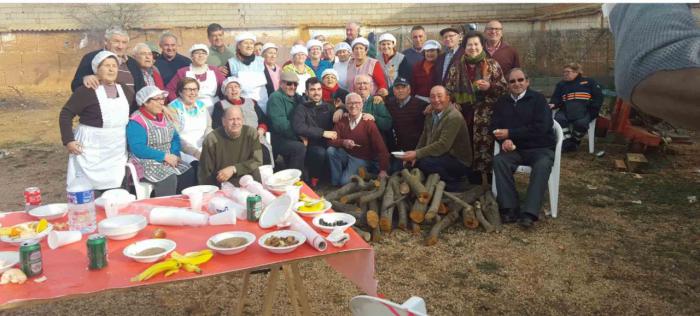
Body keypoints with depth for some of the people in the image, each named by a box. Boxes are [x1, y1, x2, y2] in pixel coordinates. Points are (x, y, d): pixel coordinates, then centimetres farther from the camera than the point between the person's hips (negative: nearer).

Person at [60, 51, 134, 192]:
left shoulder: (125, 91, 9)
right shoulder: (86, 90, -9)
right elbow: (66, 114, -8)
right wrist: (68, 140, -15)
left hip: (117, 153, 5)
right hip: (91, 150, -5)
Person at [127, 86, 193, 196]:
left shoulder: (164, 117, 12)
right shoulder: (136, 122, -11)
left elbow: (175, 137, 14)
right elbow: (138, 149, -20)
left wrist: (175, 154, -6)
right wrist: (165, 156, -22)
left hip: (168, 160, 7)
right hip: (146, 163, -7)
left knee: (189, 174, -17)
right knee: (169, 178, -32)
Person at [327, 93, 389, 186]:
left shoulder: (368, 123, -17)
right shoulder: (341, 122, -5)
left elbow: (381, 148, -23)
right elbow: (331, 141, -8)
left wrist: (383, 170, -33)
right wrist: (343, 142, -31)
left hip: (362, 160, -4)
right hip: (346, 155, 4)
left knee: (345, 182, -25)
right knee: (330, 150, -23)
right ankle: (335, 182, -3)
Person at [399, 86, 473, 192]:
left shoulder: (454, 117, -20)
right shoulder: (431, 115, 7)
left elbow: (443, 145, -28)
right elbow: (424, 138, 9)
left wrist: (417, 154, -29)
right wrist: (414, 155, -9)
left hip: (459, 162, -9)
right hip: (443, 156, 9)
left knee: (423, 162, -28)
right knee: (412, 161, -4)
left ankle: (453, 183, -6)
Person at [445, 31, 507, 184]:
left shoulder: (492, 65, 4)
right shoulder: (456, 67, 11)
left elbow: (503, 87, 3)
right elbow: (449, 89, 15)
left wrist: (489, 87, -15)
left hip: (485, 116, -2)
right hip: (463, 114, 3)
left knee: (486, 145, -6)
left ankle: (488, 180, 6)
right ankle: (472, 180, 17)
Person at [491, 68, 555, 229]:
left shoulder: (538, 99, -1)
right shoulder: (502, 102, 13)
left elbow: (540, 128, -13)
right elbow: (495, 127, 9)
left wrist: (510, 134, -15)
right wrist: (504, 140, -15)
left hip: (540, 148, -3)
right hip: (515, 149, 3)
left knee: (542, 165, -34)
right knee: (499, 160, -27)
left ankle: (529, 212, -35)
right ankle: (509, 208, -27)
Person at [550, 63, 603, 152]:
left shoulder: (588, 82, 18)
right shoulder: (561, 85, 26)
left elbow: (598, 97, 11)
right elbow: (556, 99, 17)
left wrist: (593, 107, -6)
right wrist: (552, 104, -7)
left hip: (584, 110, -2)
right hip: (566, 109, 3)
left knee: (581, 123, -35)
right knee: (559, 119, -32)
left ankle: (574, 142, -10)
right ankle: (567, 142, -27)